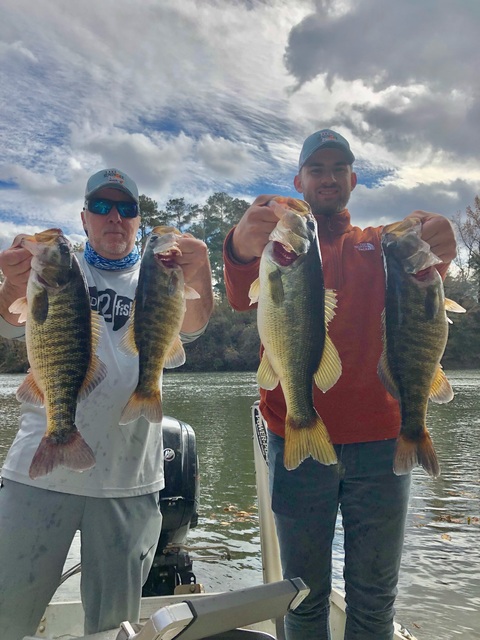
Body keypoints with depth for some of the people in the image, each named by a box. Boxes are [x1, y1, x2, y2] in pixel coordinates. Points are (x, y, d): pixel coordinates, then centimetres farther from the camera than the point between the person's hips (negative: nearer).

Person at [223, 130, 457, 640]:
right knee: (305, 591, 10)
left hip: (379, 440, 2)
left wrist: (435, 253, -33)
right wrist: (242, 249, -37)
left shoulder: (380, 245, 13)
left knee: (374, 596, 12)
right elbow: (242, 298, -14)